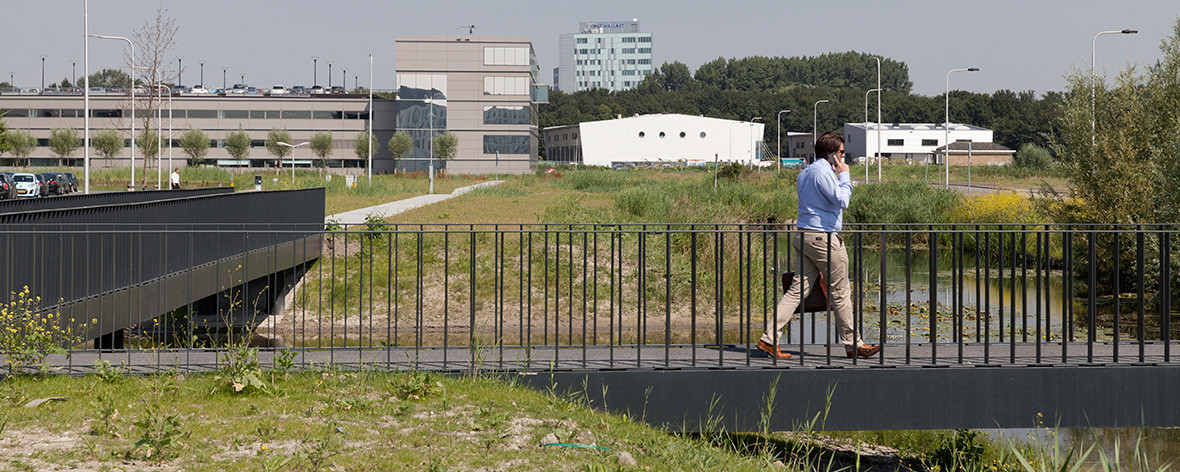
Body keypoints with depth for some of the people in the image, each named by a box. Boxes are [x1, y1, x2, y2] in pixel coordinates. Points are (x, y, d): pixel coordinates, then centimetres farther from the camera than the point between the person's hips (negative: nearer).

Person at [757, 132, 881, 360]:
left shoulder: (805, 173, 18)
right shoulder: (823, 172, -14)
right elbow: (842, 201, -17)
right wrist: (844, 176, -6)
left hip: (804, 237, 9)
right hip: (823, 237, -9)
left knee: (798, 289, 4)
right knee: (841, 293, 1)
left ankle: (769, 339, -4)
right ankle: (853, 344, 10)